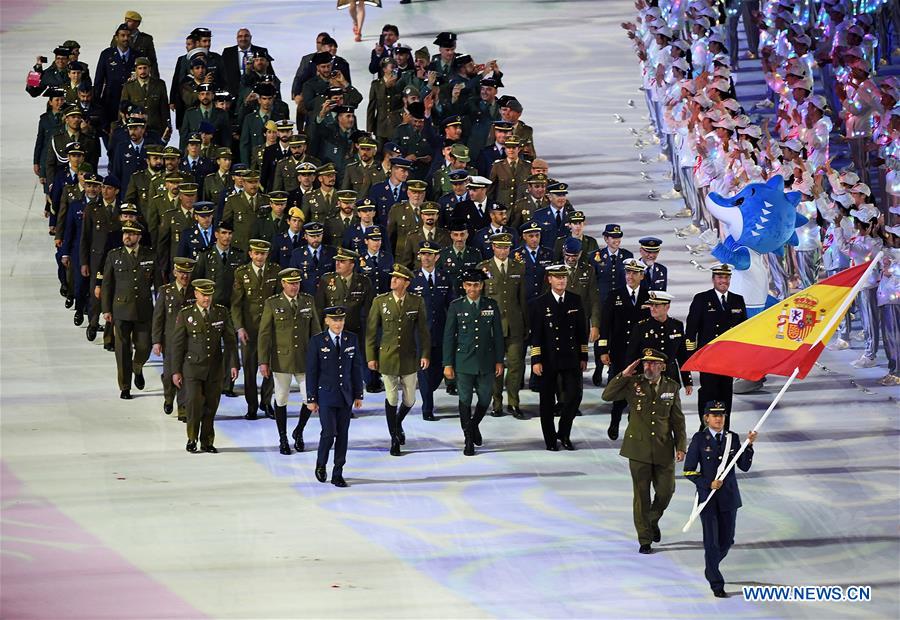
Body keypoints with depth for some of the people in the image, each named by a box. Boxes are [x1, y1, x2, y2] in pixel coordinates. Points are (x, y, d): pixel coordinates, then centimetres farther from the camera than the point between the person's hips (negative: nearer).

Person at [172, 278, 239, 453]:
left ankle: (207, 442, 14)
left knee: (211, 406, 3)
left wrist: (233, 364, -1)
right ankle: (192, 439, 4)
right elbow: (178, 344, 1)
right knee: (194, 403, -14)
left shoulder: (221, 313, 5)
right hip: (193, 368, -2)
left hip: (215, 368, 2)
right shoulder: (185, 314, -1)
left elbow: (230, 340, 7)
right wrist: (176, 371, -1)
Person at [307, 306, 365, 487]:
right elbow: (311, 371, -4)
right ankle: (321, 464, 14)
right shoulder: (317, 341, -5)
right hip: (325, 395, -3)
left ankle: (338, 474, 12)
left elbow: (357, 368, 9)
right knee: (329, 433, -12)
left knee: (343, 435, 4)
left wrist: (358, 395, 7)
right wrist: (311, 398, -6)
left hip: (345, 395, 3)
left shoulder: (352, 339, 5)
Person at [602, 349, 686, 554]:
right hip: (639, 448, -2)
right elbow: (607, 395, -8)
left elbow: (678, 419, 8)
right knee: (642, 495, 2)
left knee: (666, 490, 3)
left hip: (663, 449, 2)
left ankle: (653, 520, 34)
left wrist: (680, 446, 3)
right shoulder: (633, 384, -1)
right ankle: (645, 540, 10)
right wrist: (623, 375, -15)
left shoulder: (671, 387, 4)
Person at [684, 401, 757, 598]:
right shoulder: (699, 439, -5)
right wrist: (708, 484, -15)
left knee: (727, 540, 9)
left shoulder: (732, 438, 4)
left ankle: (711, 569, 37)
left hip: (728, 497, 3)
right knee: (711, 541, -3)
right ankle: (716, 584, 6)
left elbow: (744, 466, -1)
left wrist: (749, 445, -13)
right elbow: (689, 471, -4)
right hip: (707, 497, -3)